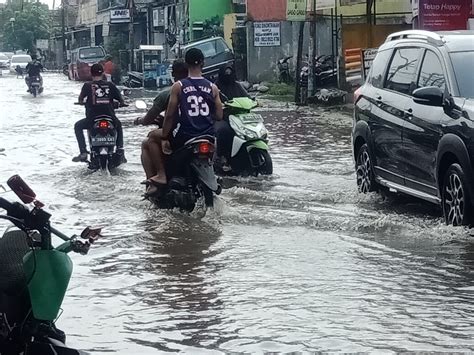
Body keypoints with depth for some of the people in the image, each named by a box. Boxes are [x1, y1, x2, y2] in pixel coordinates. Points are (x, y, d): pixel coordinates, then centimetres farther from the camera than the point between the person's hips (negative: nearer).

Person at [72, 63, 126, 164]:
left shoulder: (87, 86, -3)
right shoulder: (110, 85, 2)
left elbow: (80, 99, 4)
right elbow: (121, 100, 4)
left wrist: (81, 101, 28)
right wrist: (121, 103, 27)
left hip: (92, 119, -2)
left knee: (78, 126, 26)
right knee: (118, 125, 36)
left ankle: (83, 153, 13)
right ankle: (120, 151, 23)